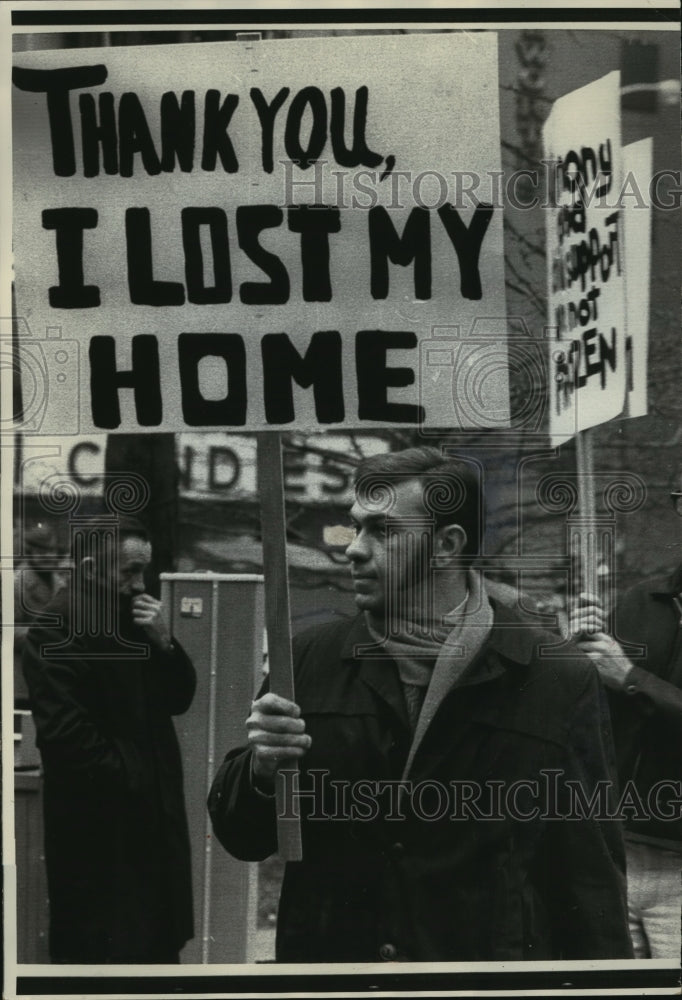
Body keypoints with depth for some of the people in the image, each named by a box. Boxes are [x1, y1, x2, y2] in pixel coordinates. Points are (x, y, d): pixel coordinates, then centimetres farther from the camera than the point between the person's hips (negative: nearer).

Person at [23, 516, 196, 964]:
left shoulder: (135, 621, 12)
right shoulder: (55, 633, -15)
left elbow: (179, 699, 11)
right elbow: (66, 734, -22)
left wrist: (164, 643, -6)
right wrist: (131, 777, -13)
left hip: (154, 815, 8)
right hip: (99, 830, -8)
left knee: (161, 943, 11)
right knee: (103, 952, -3)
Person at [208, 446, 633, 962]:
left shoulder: (560, 682, -9)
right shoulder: (310, 659, -1)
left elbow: (591, 879, -8)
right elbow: (240, 837, 4)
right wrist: (260, 767, -15)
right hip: (326, 954, 3)